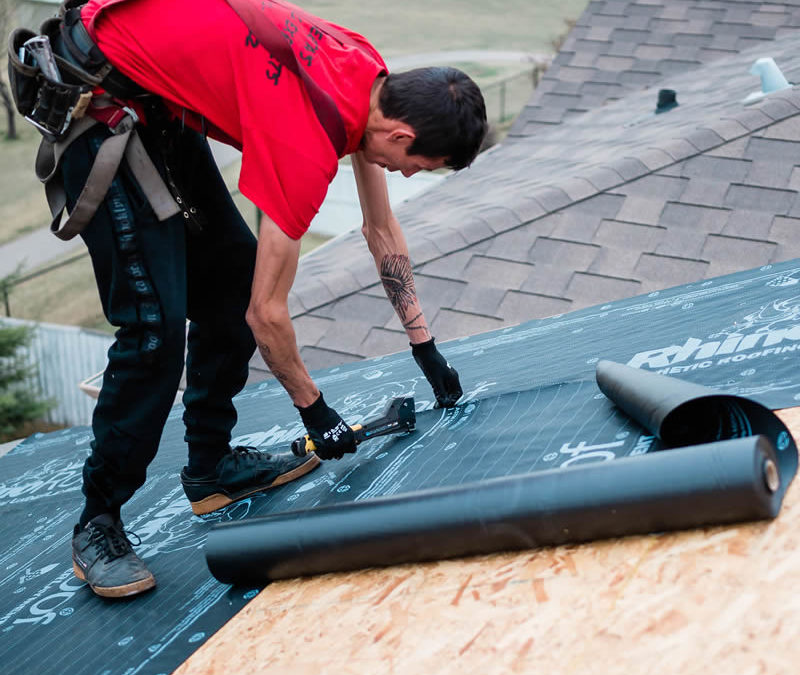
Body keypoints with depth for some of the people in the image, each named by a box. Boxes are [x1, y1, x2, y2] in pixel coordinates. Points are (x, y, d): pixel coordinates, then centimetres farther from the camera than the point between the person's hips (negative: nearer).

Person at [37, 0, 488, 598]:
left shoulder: (372, 79, -2)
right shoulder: (307, 143, -29)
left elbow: (382, 229, 12)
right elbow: (267, 313, -20)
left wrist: (425, 346, 17)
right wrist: (313, 407, -4)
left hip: (160, 104, 10)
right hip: (100, 100, -10)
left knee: (231, 276, 10)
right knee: (155, 325, -13)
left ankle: (213, 464, 22)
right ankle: (98, 521, 1)